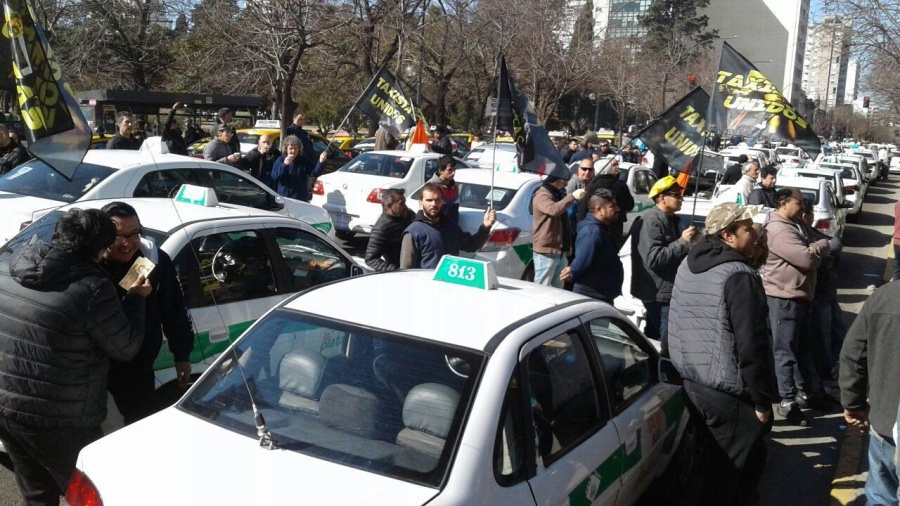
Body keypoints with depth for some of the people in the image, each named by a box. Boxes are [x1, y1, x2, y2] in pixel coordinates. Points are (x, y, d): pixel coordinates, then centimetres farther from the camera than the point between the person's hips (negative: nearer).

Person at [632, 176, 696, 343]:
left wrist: (690, 242, 11)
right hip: (658, 293, -10)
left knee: (653, 338, 18)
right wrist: (682, 241, -23)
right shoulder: (651, 221, -18)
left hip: (665, 292, 10)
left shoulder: (671, 220, 14)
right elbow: (653, 258, -27)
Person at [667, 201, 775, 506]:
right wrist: (762, 400, -13)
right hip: (729, 391, -8)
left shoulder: (687, 266, 8)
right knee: (729, 469, 6)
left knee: (717, 460, 24)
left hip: (691, 382, 9)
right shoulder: (739, 275, -19)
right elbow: (751, 346, -21)